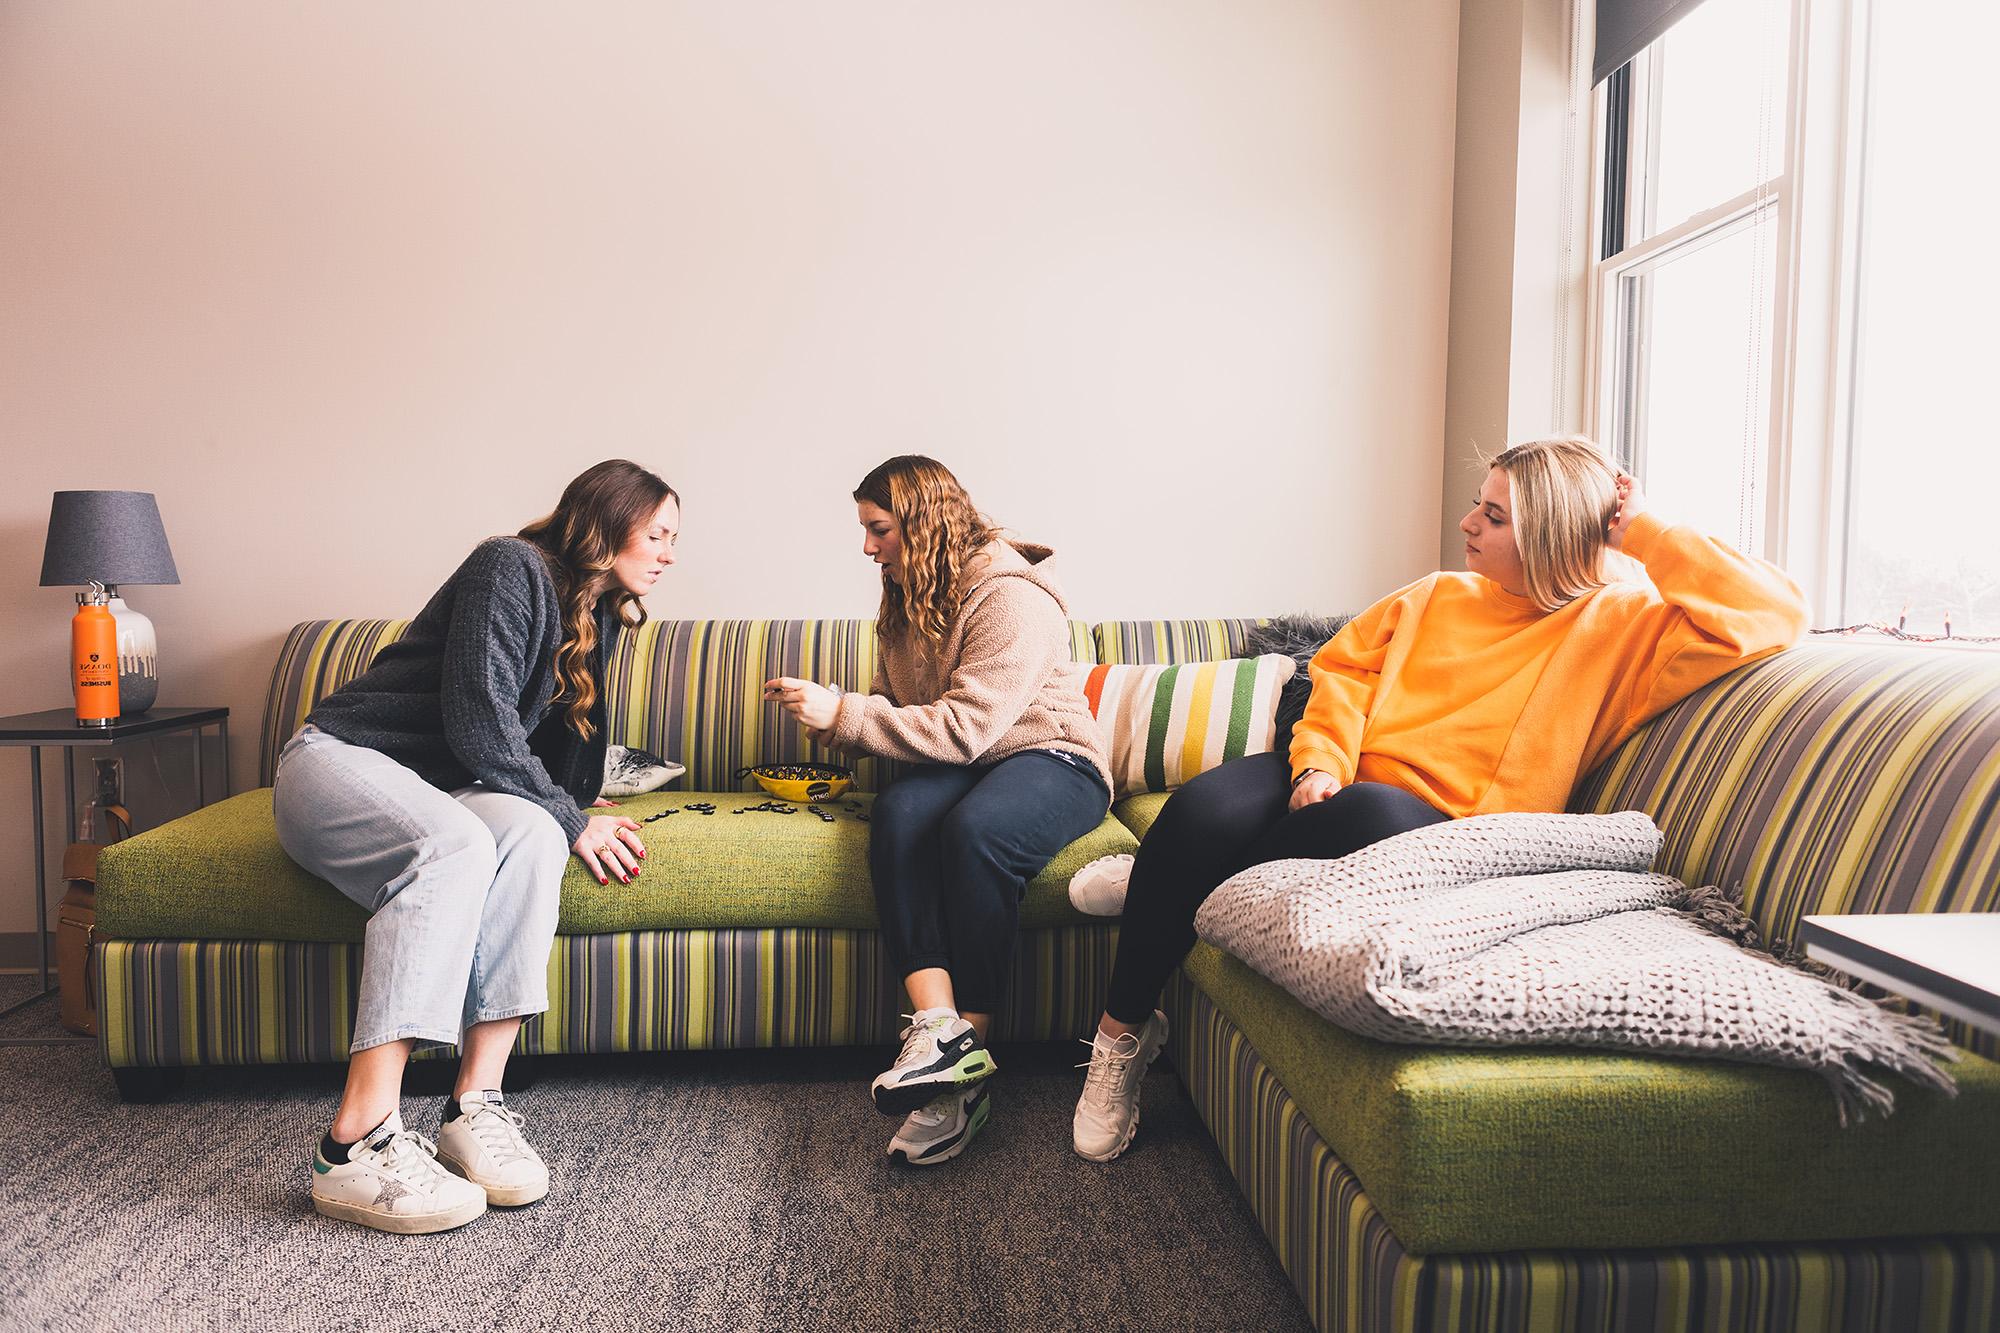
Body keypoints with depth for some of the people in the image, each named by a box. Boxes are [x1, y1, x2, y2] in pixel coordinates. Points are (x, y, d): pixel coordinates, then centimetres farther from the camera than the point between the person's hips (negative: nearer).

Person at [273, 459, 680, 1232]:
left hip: (440, 792, 6)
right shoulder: (511, 567, -13)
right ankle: (358, 1145, -43)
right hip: (341, 757, -6)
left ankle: (475, 1103, -35)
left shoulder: (597, 621, 13)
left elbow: (568, 741, 20)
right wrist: (569, 818, -17)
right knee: (456, 844, -39)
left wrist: (578, 816, 0)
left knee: (531, 833, -30)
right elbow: (477, 720, -21)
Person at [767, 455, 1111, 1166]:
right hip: (957, 764, 6)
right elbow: (895, 703, 19)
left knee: (974, 830, -37)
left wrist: (842, 714, -24)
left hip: (1050, 757, -6)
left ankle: (967, 1044, -25)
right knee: (897, 813, -28)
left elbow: (964, 728, -26)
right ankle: (938, 1030, -36)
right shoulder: (910, 599, 10)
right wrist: (827, 715, -1)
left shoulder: (1013, 597, -17)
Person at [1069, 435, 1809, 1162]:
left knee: (1370, 815, -41)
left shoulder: (1622, 623, 3)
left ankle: (1158, 882, -11)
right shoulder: (1439, 595, 18)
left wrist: (1644, 533, -2)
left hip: (1436, 831, -4)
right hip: (1334, 784, 4)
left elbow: (1769, 613, -10)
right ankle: (1123, 1031, -8)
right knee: (1200, 810, -28)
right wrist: (1320, 762, -5)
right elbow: (1345, 664, 13)